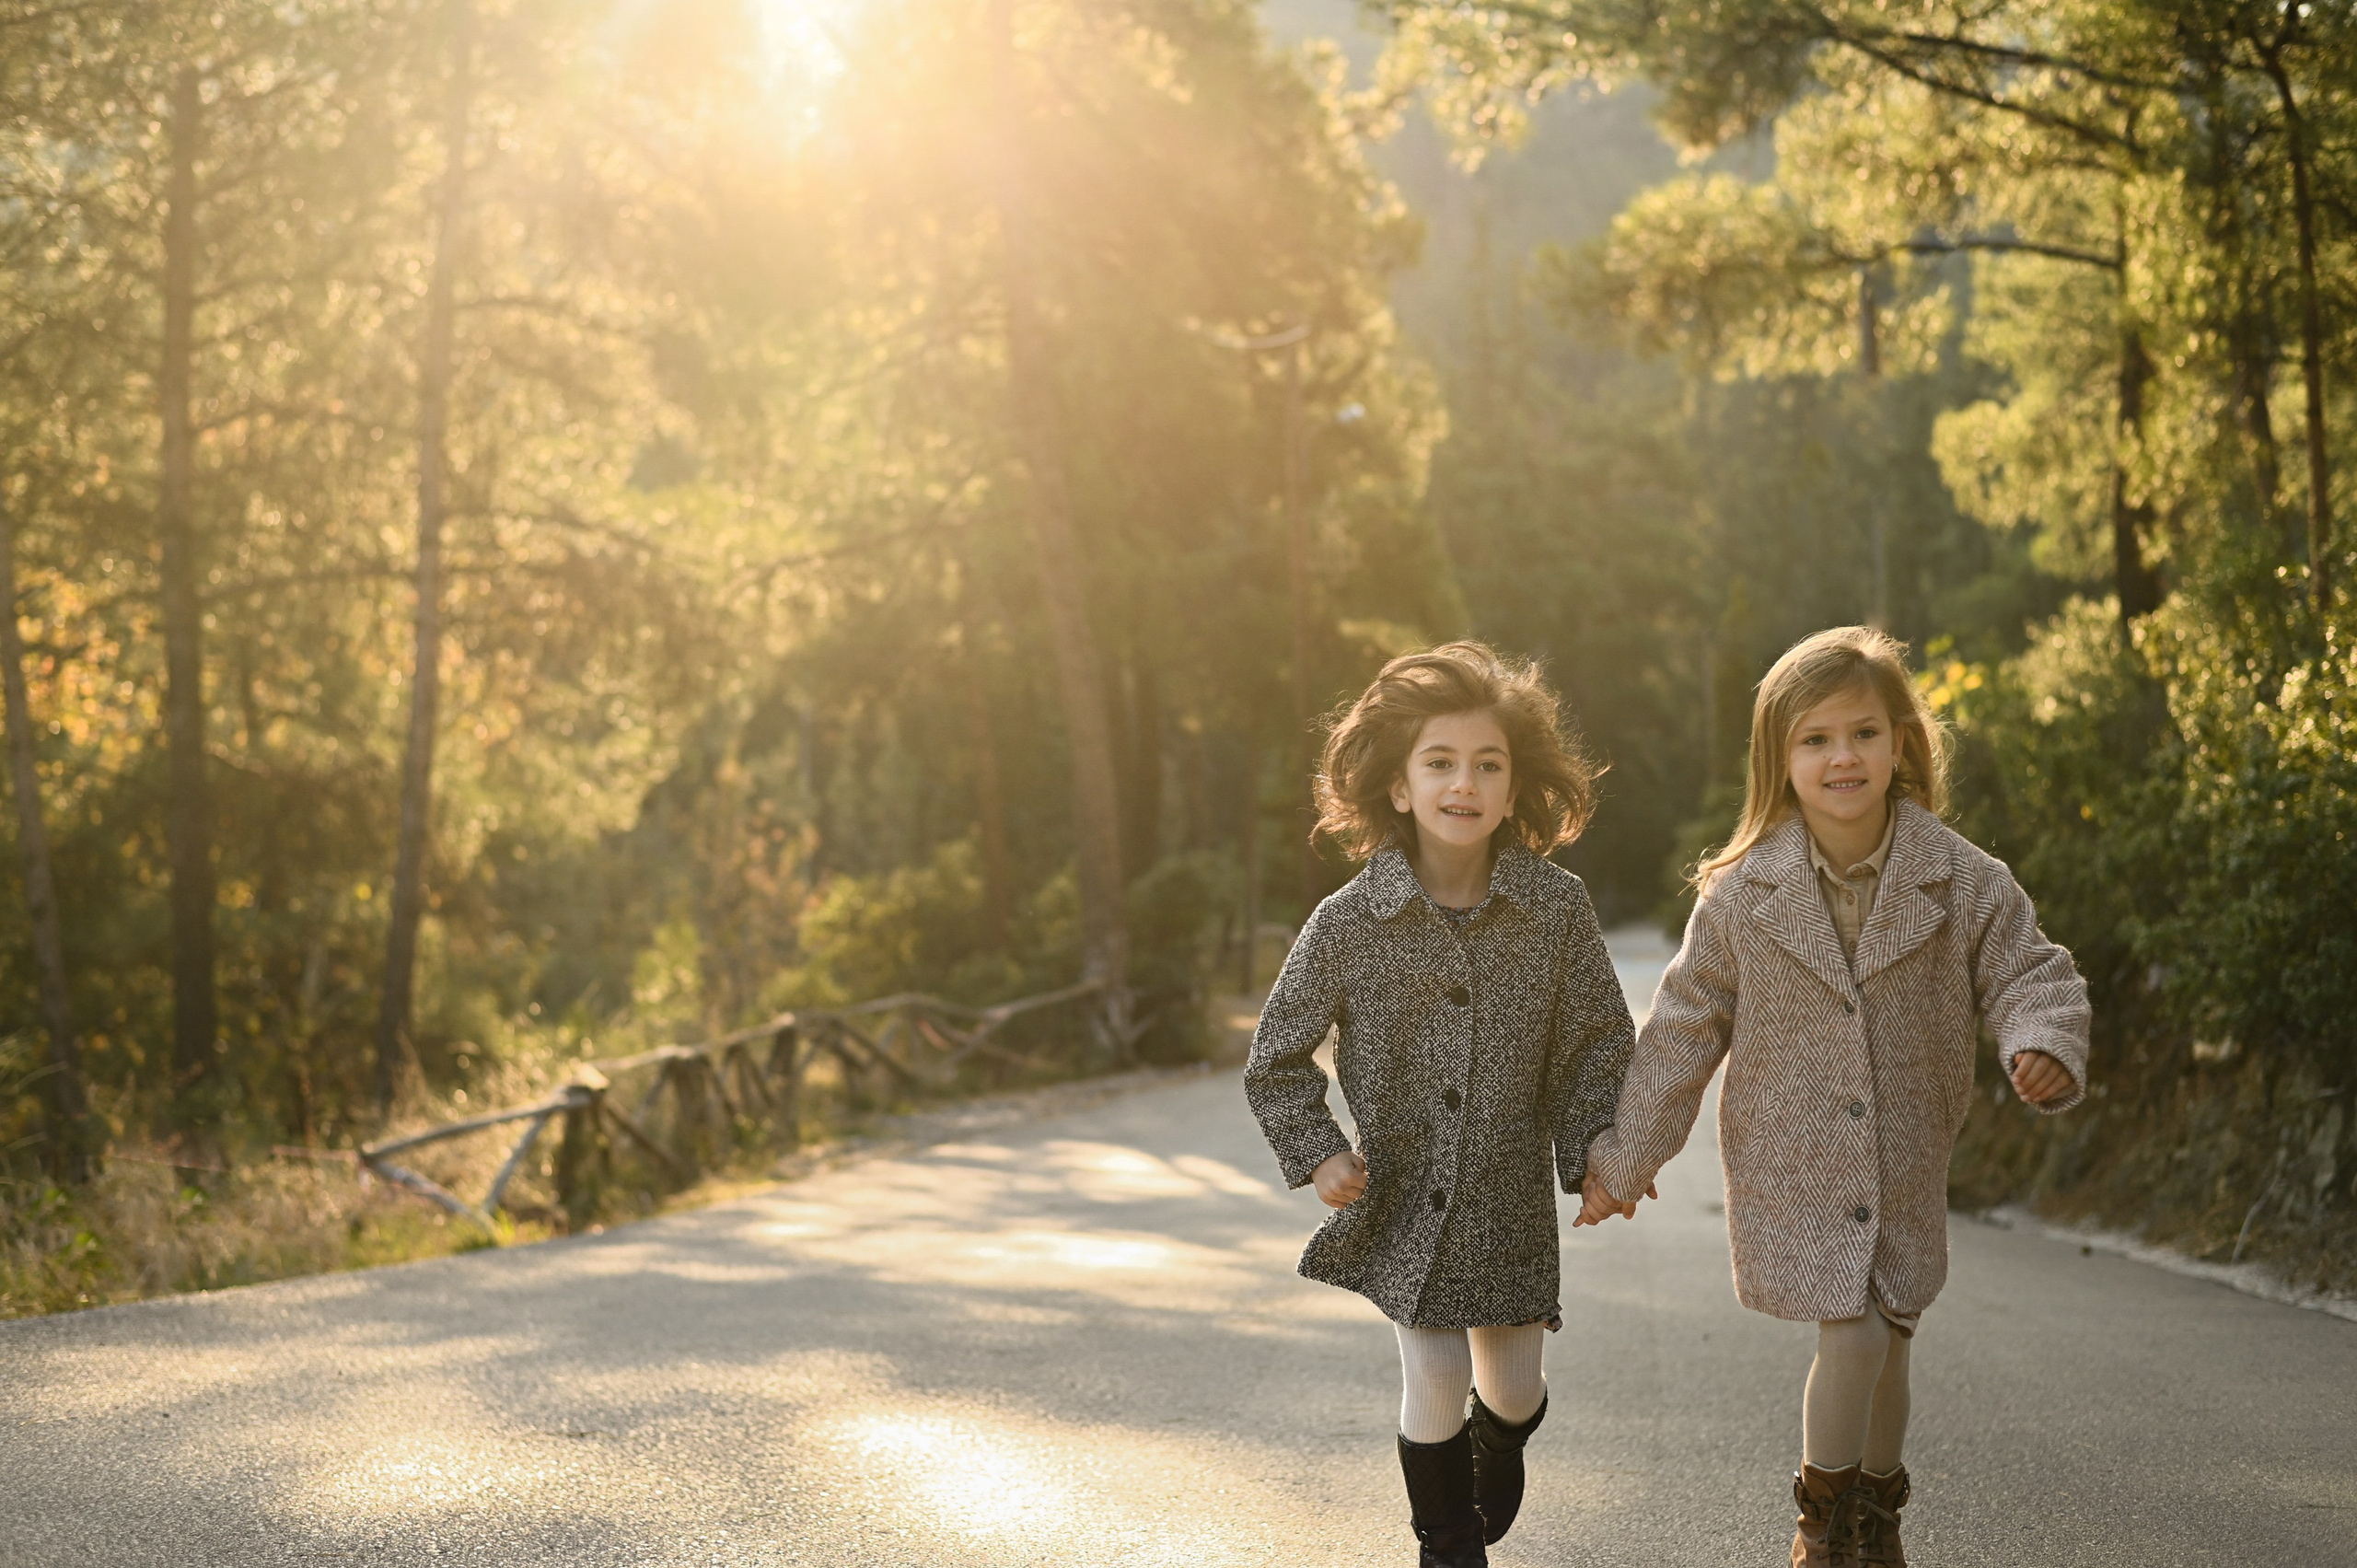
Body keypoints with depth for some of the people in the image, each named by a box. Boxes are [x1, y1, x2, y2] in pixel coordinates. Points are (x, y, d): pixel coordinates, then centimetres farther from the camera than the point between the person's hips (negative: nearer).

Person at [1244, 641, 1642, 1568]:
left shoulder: (1557, 908, -9)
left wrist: (1597, 1147, -8)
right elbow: (1279, 1057, 1)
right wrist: (1315, 1152, -10)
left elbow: (1597, 1041, 3)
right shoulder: (1347, 924, -11)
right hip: (1403, 1198, -1)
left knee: (1513, 1385, 11)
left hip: (1511, 1196, 1)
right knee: (1434, 1382, -3)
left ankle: (1499, 1451, 49)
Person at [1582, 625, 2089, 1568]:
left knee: (1888, 1347, 9)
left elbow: (2028, 976, -4)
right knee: (1852, 1339, -13)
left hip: (1905, 1169, 2)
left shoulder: (1963, 882, -8)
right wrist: (1625, 1156, 4)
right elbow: (1685, 1027, 0)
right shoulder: (1743, 894, -8)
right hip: (1790, 1167, -2)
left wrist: (2045, 1044, -28)